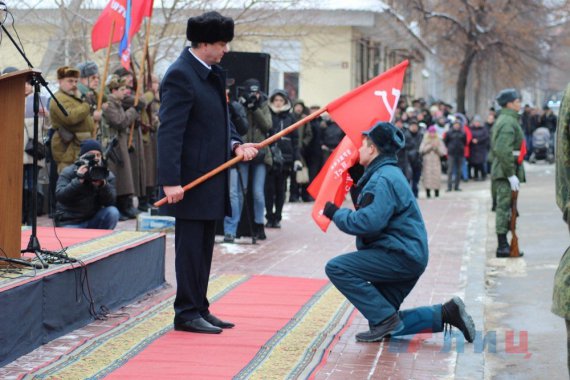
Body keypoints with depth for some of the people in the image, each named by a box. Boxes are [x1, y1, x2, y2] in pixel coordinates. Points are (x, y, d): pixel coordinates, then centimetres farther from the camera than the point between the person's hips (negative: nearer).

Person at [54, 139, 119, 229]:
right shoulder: (68, 172, -5)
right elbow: (59, 196, -20)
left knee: (113, 212, -23)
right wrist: (78, 180, -28)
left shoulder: (107, 175, 1)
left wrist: (103, 184, -27)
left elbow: (110, 202, -10)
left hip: (93, 220, 4)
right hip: (70, 223, -4)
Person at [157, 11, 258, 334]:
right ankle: (187, 313, 7)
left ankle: (200, 308, 23)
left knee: (204, 247, 15)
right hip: (192, 180, -9)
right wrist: (171, 181, -25)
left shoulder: (214, 73, 13)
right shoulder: (181, 76, -16)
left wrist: (236, 145, 2)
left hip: (212, 178, 9)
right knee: (190, 246, -1)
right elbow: (170, 132, -20)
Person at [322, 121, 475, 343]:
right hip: (406, 257, 11)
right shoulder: (386, 173, 19)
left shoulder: (383, 179, -16)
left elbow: (369, 222, -27)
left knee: (336, 268, -17)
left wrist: (336, 214, -14)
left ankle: (385, 319, -15)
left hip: (401, 256, -11)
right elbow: (370, 217, 24)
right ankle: (445, 313, 10)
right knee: (389, 327, 12)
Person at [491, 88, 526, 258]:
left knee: (503, 208, 14)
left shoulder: (502, 120, 16)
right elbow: (504, 151, -24)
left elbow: (495, 147, 23)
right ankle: (503, 247, -4)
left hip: (500, 170, 10)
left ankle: (503, 245, 20)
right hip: (506, 172, -10)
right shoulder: (509, 122, -16)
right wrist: (511, 175, -22)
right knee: (505, 207, -7)